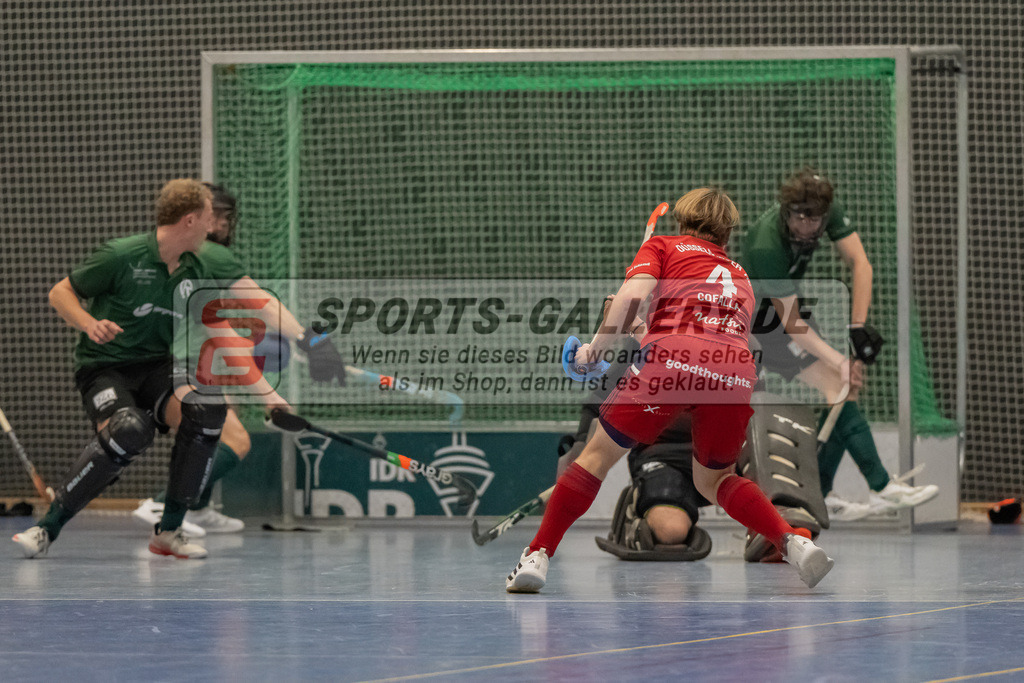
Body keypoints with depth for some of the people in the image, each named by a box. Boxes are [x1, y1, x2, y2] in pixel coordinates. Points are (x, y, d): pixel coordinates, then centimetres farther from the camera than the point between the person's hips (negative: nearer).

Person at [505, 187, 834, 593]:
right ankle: (793, 542, 4)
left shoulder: (663, 247, 24)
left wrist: (597, 347, 9)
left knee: (599, 454, 10)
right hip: (737, 372, 4)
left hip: (673, 353, -4)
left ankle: (537, 556, 3)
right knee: (713, 480, 24)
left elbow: (634, 292, 4)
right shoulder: (738, 275, 36)